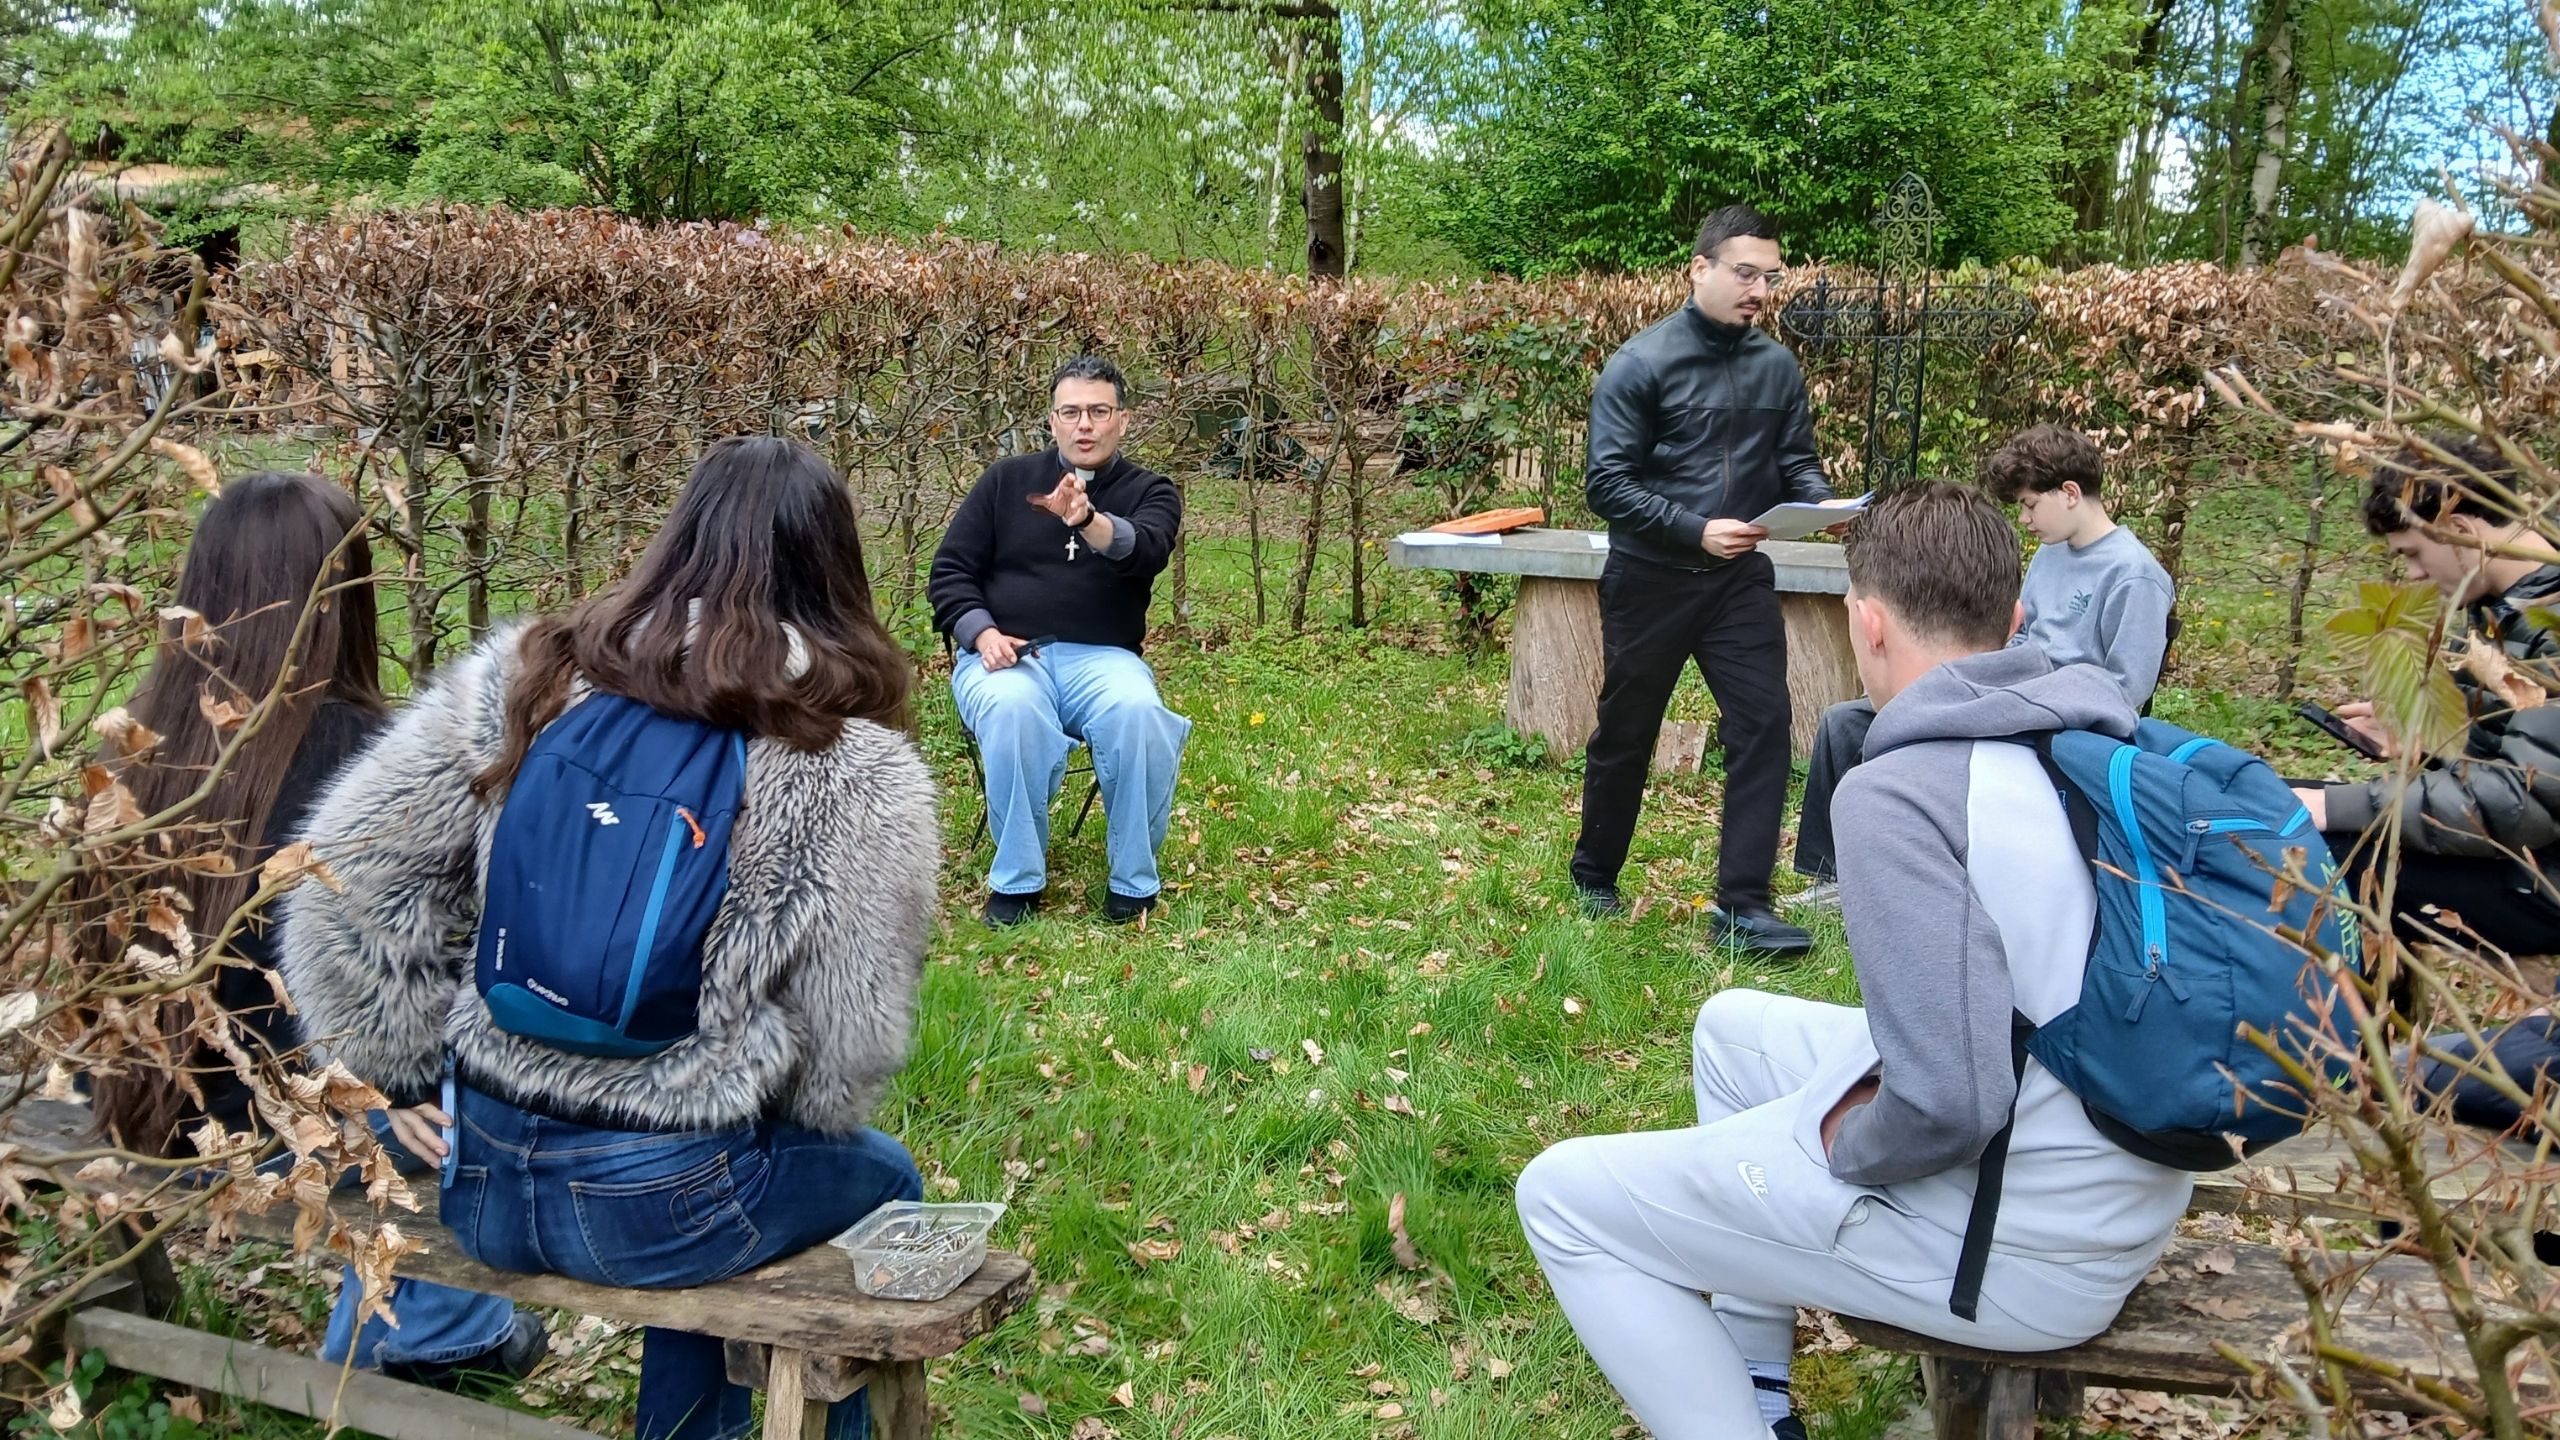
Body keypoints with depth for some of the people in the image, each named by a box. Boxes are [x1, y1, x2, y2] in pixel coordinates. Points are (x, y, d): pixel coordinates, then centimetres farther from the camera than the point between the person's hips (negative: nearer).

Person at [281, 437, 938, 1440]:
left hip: (482, 1182, 5)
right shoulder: (853, 764, -13)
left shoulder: (525, 680, -2)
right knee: (882, 1182, 27)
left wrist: (399, 1075, 10)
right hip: (658, 1206, -4)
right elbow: (853, 1048, -10)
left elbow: (347, 872, 1)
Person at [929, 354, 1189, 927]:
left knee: (1139, 714, -34)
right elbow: (950, 570, 9)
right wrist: (984, 634, -10)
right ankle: (1017, 879, -19)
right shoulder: (1006, 480, 11)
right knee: (1013, 711, -35)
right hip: (1005, 653, 0)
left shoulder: (1150, 492, 7)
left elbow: (1145, 551, -17)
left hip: (1102, 658, 0)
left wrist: (1088, 521, -39)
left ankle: (1134, 881, -14)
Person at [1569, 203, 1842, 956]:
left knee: (1764, 725, -6)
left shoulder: (1777, 366, 3)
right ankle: (1594, 876, 32)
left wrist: (1823, 504, -16)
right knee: (1626, 733, 11)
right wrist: (1695, 530, -25)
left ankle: (1741, 904, 0)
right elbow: (1607, 482, -15)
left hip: (1741, 578, 4)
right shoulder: (1640, 363, -11)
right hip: (1650, 578, -3)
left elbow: (1796, 463, 7)